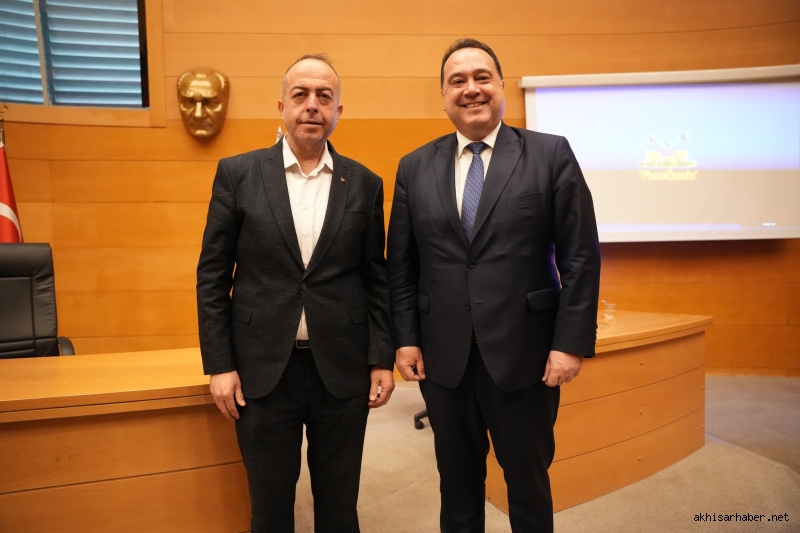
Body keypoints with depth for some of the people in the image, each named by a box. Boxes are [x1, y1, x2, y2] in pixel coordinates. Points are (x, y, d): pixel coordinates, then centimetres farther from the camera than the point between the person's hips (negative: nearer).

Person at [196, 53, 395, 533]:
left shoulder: (365, 184, 2)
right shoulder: (238, 174, -1)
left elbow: (377, 278, 5)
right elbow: (212, 276, 1)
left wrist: (382, 359, 1)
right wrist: (219, 365, -3)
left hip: (343, 369, 1)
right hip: (263, 368, 0)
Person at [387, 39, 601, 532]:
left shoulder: (551, 154, -2)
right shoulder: (415, 167, 6)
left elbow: (581, 256, -5)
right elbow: (401, 264, 6)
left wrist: (572, 342, -10)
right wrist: (406, 338, 1)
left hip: (525, 353, -2)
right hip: (443, 357, 2)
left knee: (528, 481, 15)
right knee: (457, 482, 18)